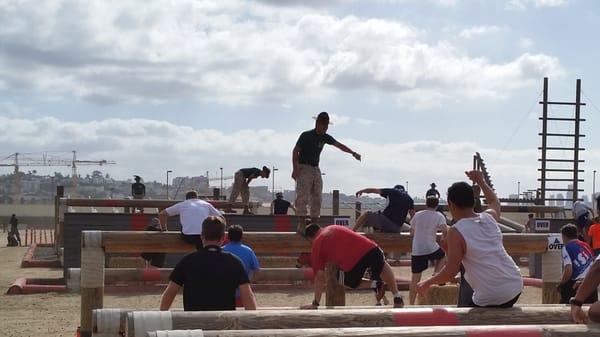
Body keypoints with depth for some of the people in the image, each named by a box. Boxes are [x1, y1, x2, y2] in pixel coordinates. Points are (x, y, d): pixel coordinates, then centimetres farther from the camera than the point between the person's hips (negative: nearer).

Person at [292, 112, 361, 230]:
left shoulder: (325, 137, 8)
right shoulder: (306, 136, -10)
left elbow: (339, 145, 19)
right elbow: (295, 151, -11)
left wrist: (353, 153, 18)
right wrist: (295, 169, -19)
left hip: (316, 169, 7)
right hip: (304, 168, -7)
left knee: (317, 198, 4)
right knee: (303, 197, -13)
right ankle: (301, 224, -16)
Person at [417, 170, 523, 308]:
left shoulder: (456, 232, -9)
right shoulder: (489, 217, 8)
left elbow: (451, 272, -8)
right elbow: (495, 202, 34)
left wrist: (427, 283, 6)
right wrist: (481, 181, 45)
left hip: (490, 299, -6)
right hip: (516, 288, 7)